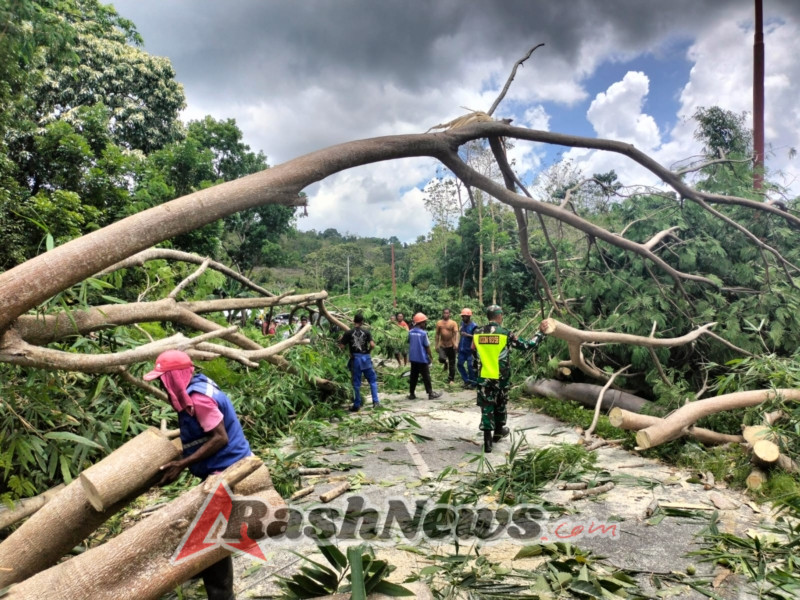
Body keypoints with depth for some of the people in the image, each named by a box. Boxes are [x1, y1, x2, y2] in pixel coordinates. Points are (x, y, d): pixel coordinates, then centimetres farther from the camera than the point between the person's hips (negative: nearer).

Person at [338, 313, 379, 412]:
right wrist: (368, 350, 7)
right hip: (365, 358, 0)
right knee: (372, 380, 13)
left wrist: (341, 339, 14)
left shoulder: (348, 333, -4)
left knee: (356, 383, 7)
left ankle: (357, 405, 12)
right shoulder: (366, 332, -2)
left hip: (355, 359, 0)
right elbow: (372, 345, -12)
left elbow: (341, 346, -5)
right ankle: (375, 401, 7)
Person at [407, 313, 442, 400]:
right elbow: (427, 346, -10)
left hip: (413, 357, 5)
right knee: (426, 376, 3)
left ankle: (411, 394, 15)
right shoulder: (423, 333, -15)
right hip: (422, 358, -5)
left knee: (413, 376, 13)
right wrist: (431, 356, 1)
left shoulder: (410, 332, 0)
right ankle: (430, 393, 8)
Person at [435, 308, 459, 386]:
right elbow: (437, 335, 10)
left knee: (452, 363, 5)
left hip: (451, 345, -1)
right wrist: (436, 345, 6)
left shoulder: (453, 323, -3)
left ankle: (450, 379, 20)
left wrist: (456, 343, -28)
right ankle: (445, 362, 15)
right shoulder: (439, 323, 4)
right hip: (442, 345, 1)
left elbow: (456, 333, -13)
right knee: (441, 358, -23)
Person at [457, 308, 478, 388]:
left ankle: (472, 383, 13)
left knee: (470, 366, -1)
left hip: (469, 349, -7)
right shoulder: (462, 323, 5)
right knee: (459, 364, 10)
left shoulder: (473, 326, -16)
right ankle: (467, 380, 23)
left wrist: (467, 335, -27)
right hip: (462, 349, 7)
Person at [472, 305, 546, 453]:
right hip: (501, 378, -1)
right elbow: (527, 346, -3)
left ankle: (487, 440, -2)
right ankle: (498, 432, 37)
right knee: (500, 405, 20)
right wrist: (541, 333, 10)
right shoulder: (505, 333, -9)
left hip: (483, 377, 1)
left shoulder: (477, 333, -1)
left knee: (486, 406, 4)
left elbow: (473, 351, 9)